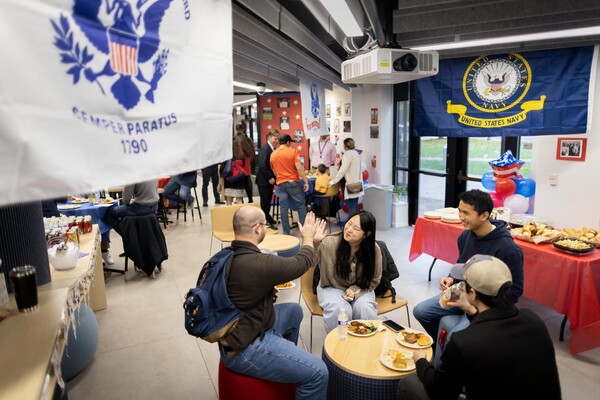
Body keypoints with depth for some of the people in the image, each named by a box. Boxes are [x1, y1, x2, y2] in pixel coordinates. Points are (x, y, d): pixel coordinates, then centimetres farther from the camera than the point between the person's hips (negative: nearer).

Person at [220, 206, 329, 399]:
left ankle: (288, 358, 45)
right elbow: (302, 262, -10)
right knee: (318, 372, -11)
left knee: (294, 310, 25)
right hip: (244, 348, -10)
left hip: (237, 329, 10)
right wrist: (308, 237, 6)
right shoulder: (259, 263, -29)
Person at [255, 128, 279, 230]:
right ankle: (266, 222, 11)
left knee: (268, 201, 18)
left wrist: (273, 177, 5)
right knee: (265, 202, 2)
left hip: (270, 180, 8)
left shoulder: (273, 149, 10)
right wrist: (270, 178, -18)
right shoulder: (264, 148, -16)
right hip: (264, 180, -8)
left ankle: (268, 219, 32)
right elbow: (262, 166, -23)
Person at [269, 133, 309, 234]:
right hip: (293, 182, -4)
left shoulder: (273, 154, 8)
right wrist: (306, 181, -9)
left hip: (280, 183, 4)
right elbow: (299, 168, -13)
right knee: (301, 205, 6)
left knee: (284, 208, 5)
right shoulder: (293, 151, -6)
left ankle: (286, 232, 7)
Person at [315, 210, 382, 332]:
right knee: (340, 310, -31)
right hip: (332, 287, -1)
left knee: (365, 309, -28)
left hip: (360, 290, 2)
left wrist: (354, 290, -19)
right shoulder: (329, 243, -22)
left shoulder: (374, 250, -15)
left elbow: (374, 280, -3)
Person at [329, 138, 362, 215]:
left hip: (351, 186, -9)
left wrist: (333, 181, -18)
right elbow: (362, 166, 19)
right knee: (355, 206, 14)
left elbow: (343, 170, -20)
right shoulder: (356, 153, 13)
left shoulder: (347, 154, -13)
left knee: (351, 207, -5)